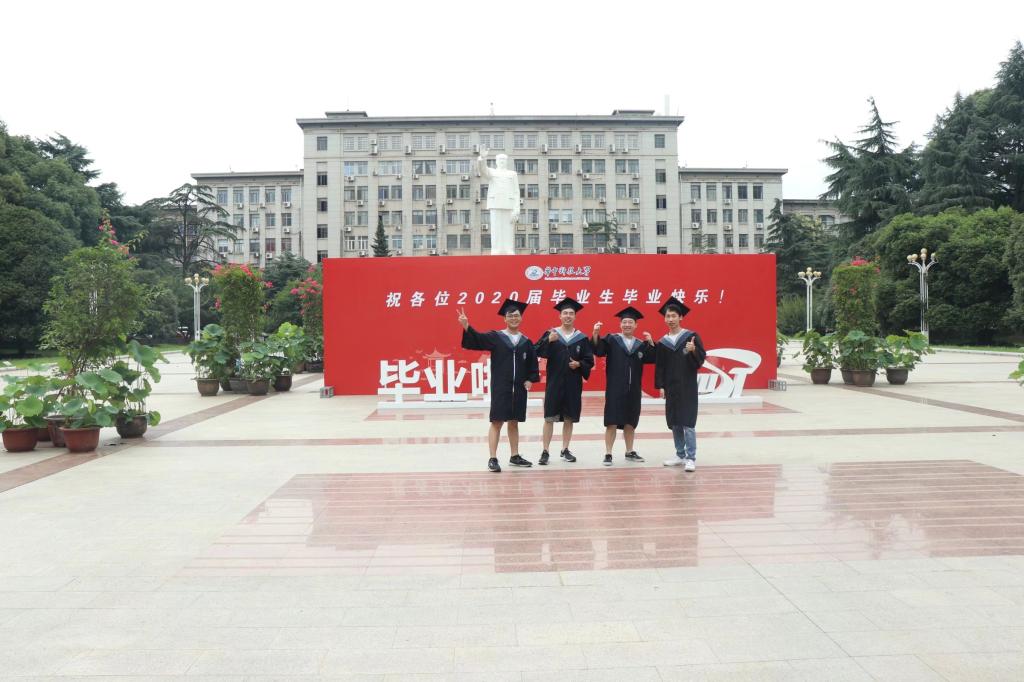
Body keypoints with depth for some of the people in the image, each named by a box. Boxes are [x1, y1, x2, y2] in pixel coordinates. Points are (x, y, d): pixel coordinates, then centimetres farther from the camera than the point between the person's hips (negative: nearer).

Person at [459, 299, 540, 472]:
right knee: (497, 422, -3)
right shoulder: (495, 337, -2)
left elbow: (533, 364, 16)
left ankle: (515, 457, 23)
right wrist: (466, 327, -33)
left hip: (518, 389, 4)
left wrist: (530, 380, 2)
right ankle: (493, 459, 0)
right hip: (500, 388, -4)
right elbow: (477, 339, -16)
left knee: (514, 422, 13)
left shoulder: (526, 342, 9)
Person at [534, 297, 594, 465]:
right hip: (554, 382, -2)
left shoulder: (582, 338, 5)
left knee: (569, 418, 8)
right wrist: (548, 341, -30)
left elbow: (590, 361, 6)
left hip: (573, 384, 2)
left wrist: (579, 364, -14)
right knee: (549, 417, -2)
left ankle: (565, 450, 20)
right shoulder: (550, 334, 1)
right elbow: (538, 352, -13)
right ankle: (545, 451, 3)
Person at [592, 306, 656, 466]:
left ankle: (630, 452, 24)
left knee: (630, 422, 12)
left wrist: (651, 342, -13)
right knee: (612, 422, -3)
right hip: (615, 389, -4)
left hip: (633, 390, 4)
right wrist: (596, 334, -31)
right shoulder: (611, 340, 0)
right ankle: (608, 454, 3)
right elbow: (598, 350, -15)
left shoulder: (641, 344, 10)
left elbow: (653, 359, 0)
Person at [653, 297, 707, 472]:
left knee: (688, 422, -8)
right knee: (674, 423, 8)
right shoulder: (662, 343, 9)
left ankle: (691, 458, -3)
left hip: (687, 387, -4)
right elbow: (659, 366, 9)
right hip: (671, 388, 4)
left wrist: (693, 350, -26)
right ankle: (680, 455, 19)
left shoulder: (691, 336, -1)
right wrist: (660, 386, 1)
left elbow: (702, 358, -6)